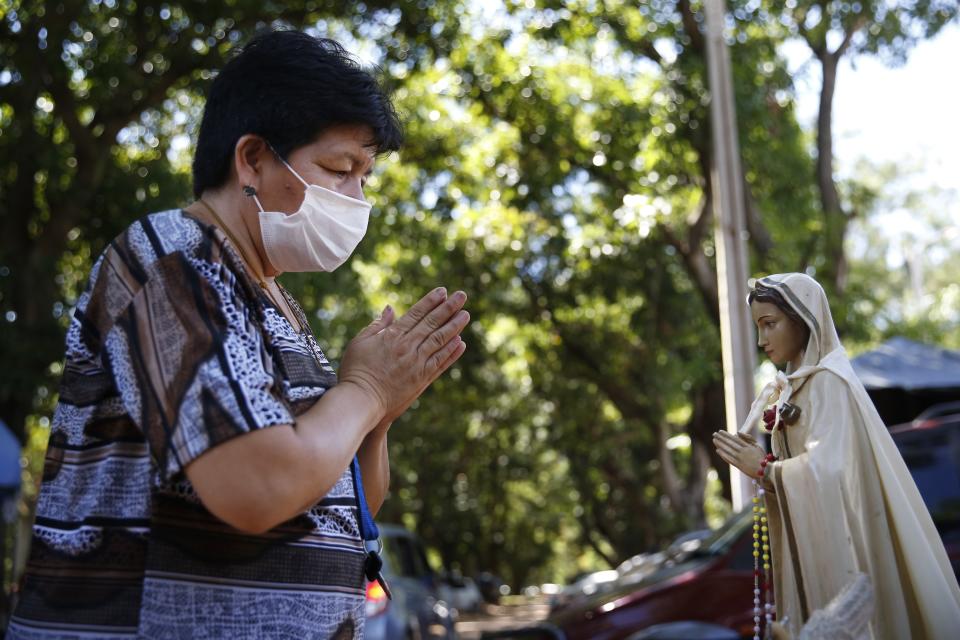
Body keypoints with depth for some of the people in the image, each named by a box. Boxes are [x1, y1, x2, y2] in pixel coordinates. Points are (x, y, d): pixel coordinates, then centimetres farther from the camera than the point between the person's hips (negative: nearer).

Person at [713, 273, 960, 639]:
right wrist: (757, 456, -1)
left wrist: (764, 470, -11)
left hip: (839, 537, -8)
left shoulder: (829, 382, -13)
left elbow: (827, 467, -22)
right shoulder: (796, 385, 12)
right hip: (812, 539, 8)